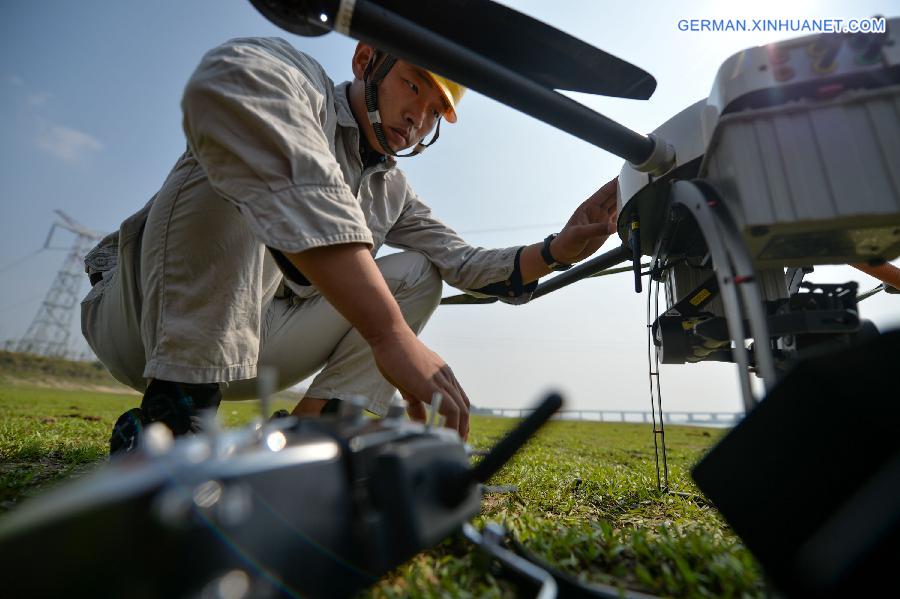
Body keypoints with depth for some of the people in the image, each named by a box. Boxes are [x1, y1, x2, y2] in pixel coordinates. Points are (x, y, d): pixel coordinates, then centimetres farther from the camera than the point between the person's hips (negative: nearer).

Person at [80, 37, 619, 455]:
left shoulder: (393, 192, 10)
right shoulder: (297, 78, -11)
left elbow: (466, 264, 8)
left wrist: (561, 249, -11)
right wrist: (391, 333, -46)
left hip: (257, 339, 6)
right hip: (144, 316, -5)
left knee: (417, 274, -2)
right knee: (238, 164, -27)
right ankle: (168, 423, -27)